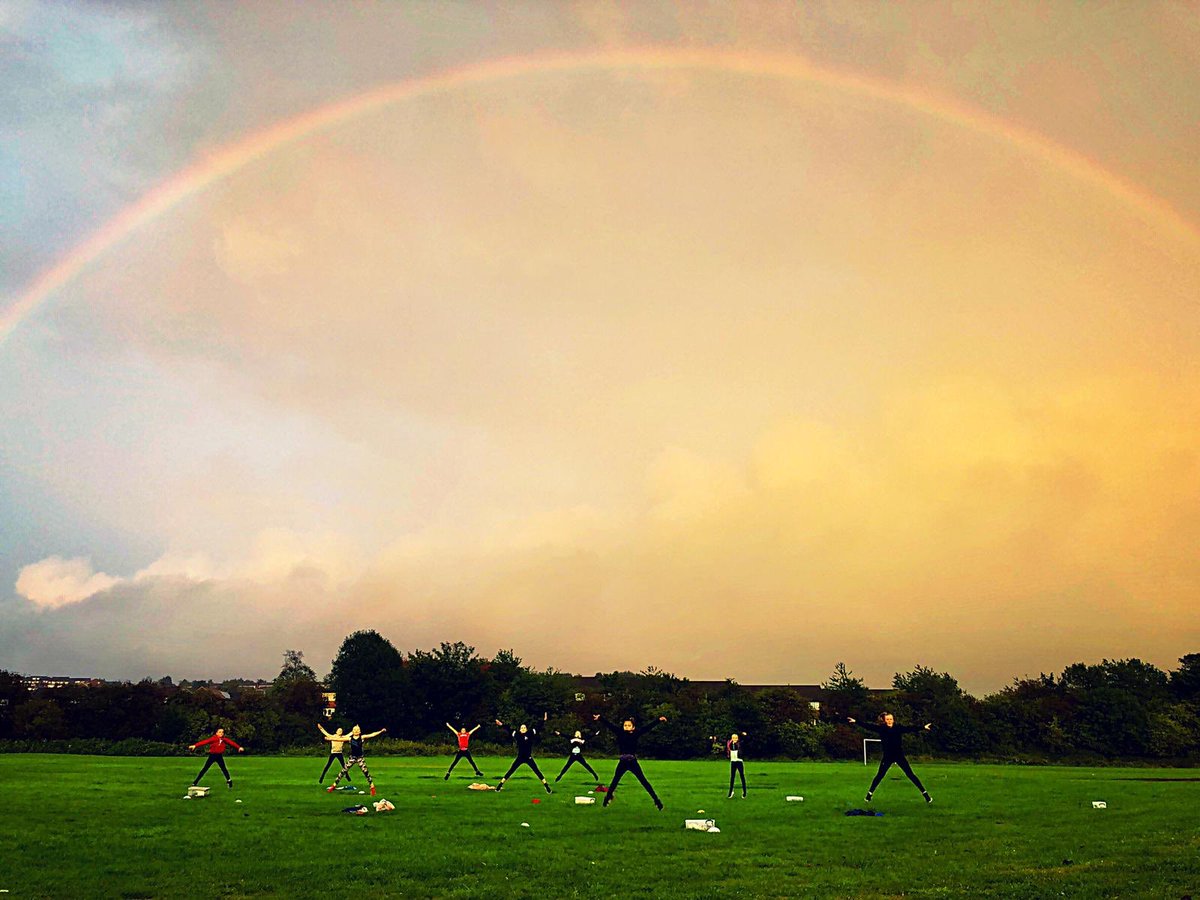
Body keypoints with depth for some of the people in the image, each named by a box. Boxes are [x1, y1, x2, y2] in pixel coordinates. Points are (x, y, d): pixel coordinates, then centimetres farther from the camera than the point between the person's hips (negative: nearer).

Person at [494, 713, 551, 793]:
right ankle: (500, 785, 11)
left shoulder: (530, 734, -6)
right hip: (520, 758, 1)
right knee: (510, 771, 2)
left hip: (528, 758, -1)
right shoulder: (516, 735, -3)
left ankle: (547, 786, 3)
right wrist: (502, 725, -6)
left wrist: (543, 720, -11)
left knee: (537, 772, -2)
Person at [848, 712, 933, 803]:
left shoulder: (898, 728, -8)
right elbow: (868, 726, -10)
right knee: (879, 776, 6)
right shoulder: (881, 729, -7)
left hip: (899, 756, -1)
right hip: (887, 757, 1)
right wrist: (855, 722, -16)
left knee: (910, 775, 1)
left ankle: (925, 793, 8)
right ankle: (869, 794, 18)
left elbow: (910, 728, -15)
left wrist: (923, 727, -25)